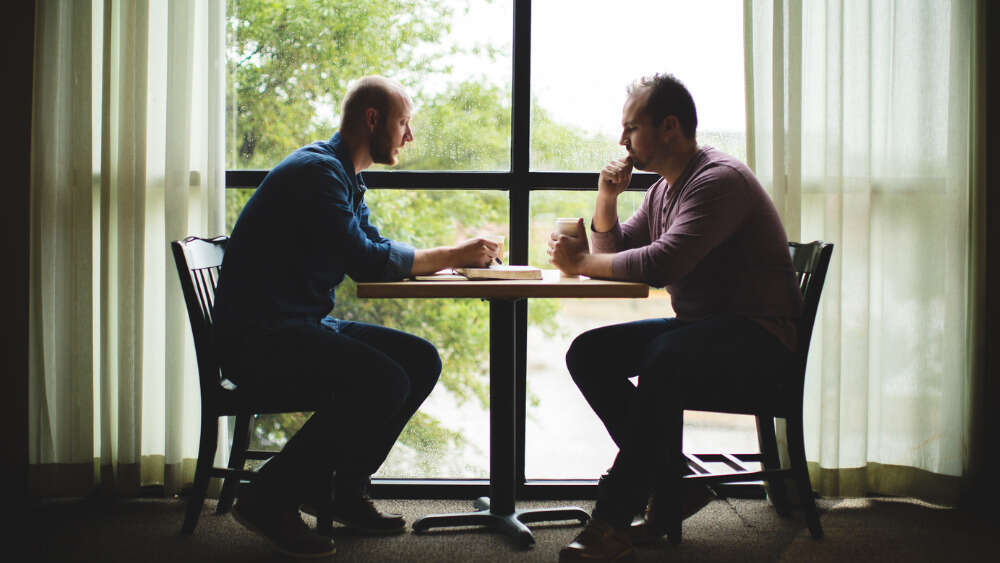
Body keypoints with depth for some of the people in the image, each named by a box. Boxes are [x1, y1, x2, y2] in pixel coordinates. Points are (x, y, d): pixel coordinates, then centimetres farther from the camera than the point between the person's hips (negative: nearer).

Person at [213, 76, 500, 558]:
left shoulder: (345, 177, 17)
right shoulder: (318, 170, -16)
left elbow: (376, 250, 15)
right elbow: (368, 263, -23)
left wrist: (454, 257, 0)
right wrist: (453, 256, -13)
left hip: (303, 327, 10)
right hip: (259, 339, -10)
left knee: (421, 361, 3)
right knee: (383, 382, -27)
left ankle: (343, 490, 9)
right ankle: (268, 501, -13)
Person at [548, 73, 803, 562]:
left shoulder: (719, 180, -16)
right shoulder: (662, 189, 14)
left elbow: (661, 264, -29)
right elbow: (615, 253, 19)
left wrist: (581, 262, -16)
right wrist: (606, 200, 1)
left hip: (757, 339, -10)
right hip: (698, 329, 10)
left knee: (663, 361, -37)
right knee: (587, 353, -5)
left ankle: (613, 521, -28)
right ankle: (671, 482, -5)